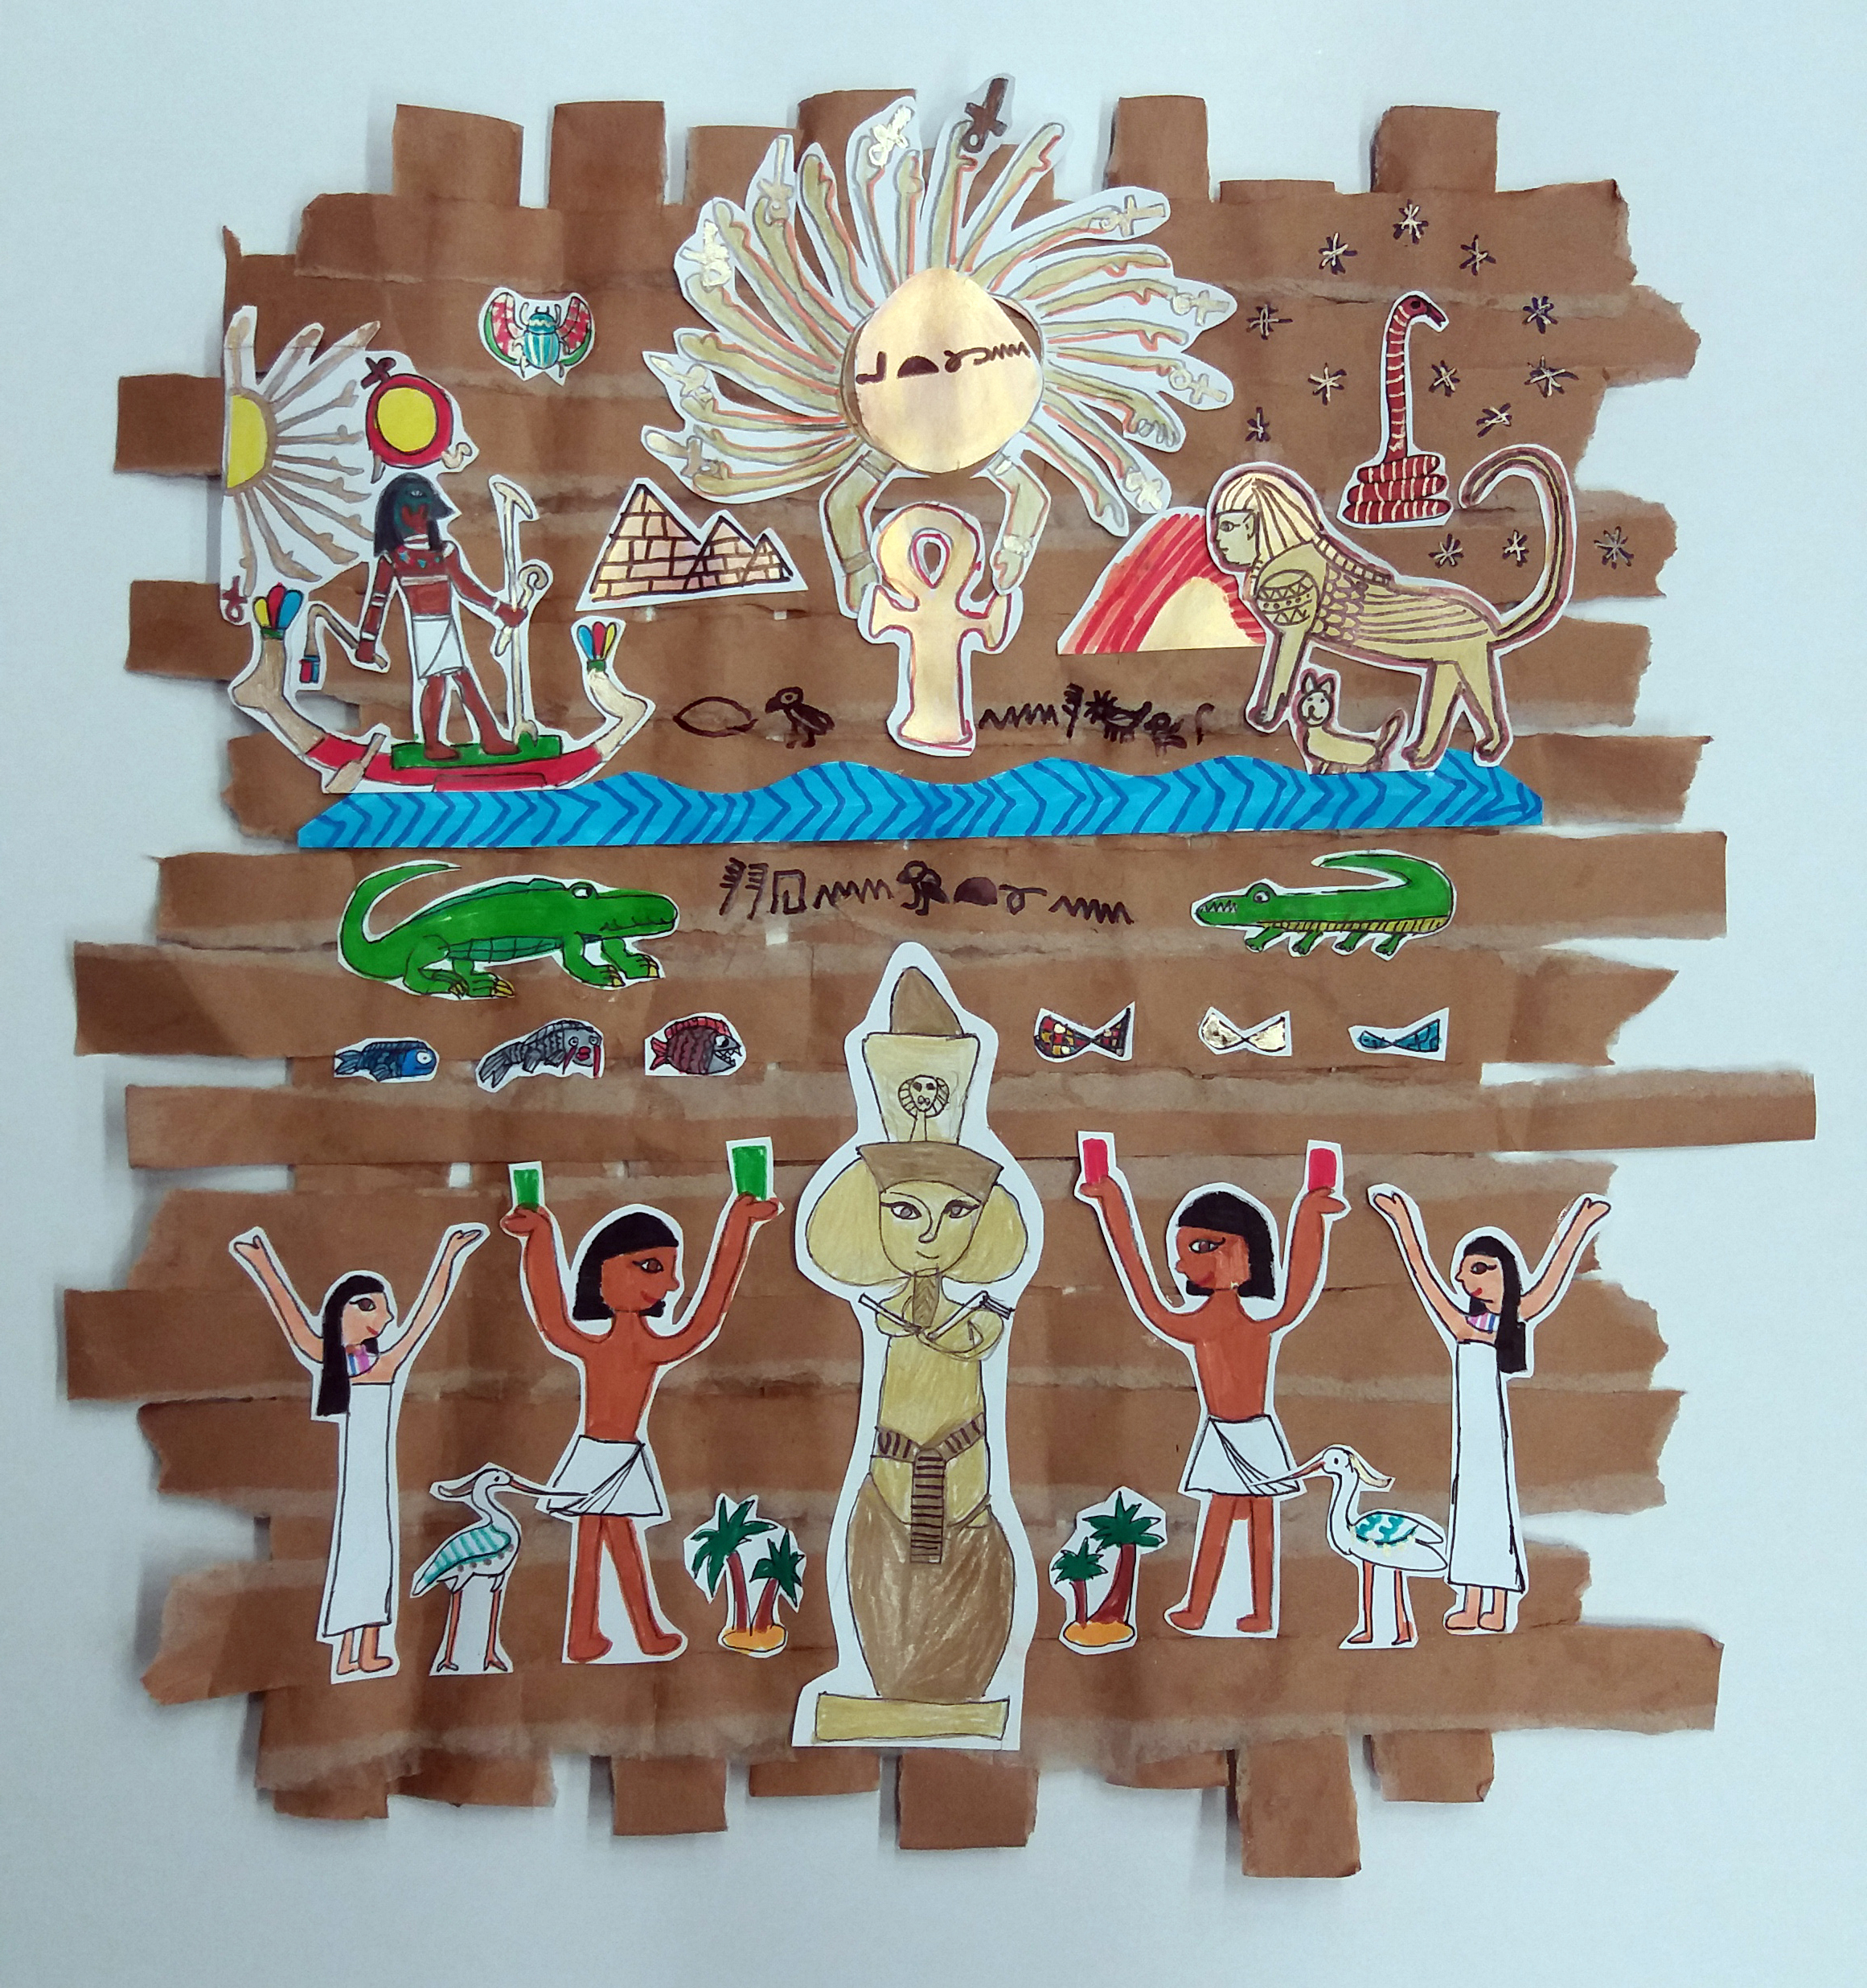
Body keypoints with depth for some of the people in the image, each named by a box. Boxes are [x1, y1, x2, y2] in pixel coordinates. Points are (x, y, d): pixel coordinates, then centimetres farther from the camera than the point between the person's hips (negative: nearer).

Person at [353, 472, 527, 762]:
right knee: (434, 683, -7)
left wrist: (499, 609, 15)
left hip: (448, 627, 4)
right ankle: (432, 744, 0)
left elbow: (466, 586, 17)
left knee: (465, 681, 2)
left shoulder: (445, 552, 12)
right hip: (422, 628, -4)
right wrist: (367, 640, -4)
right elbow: (377, 600, -1)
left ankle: (491, 738, 1)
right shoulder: (392, 559, 0)